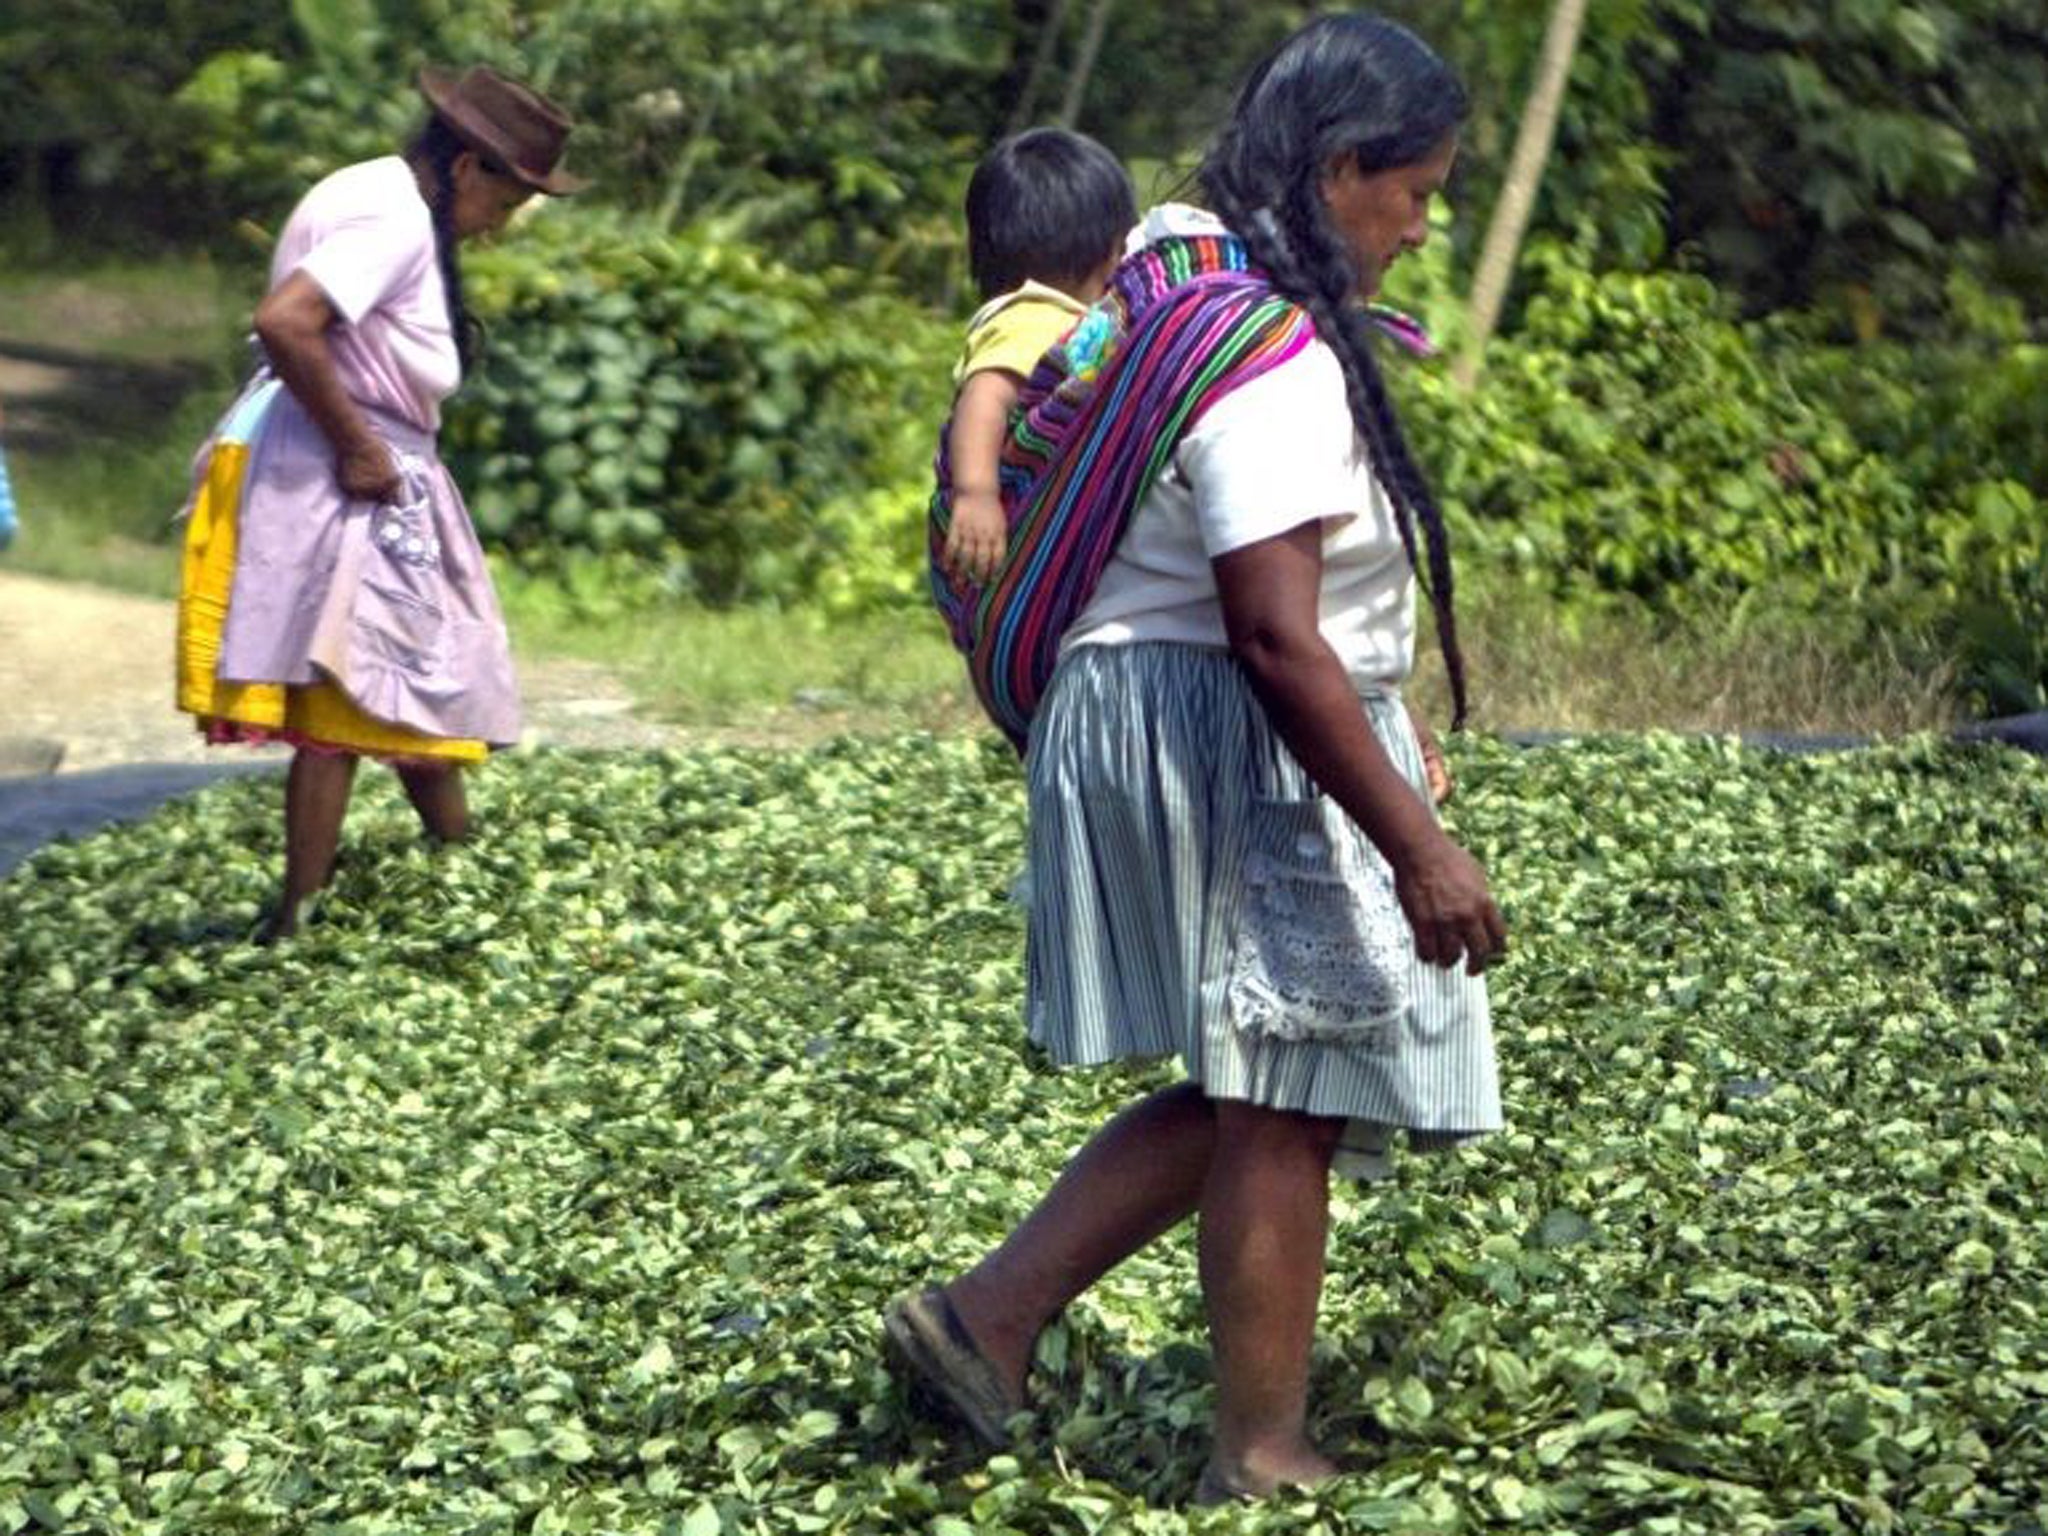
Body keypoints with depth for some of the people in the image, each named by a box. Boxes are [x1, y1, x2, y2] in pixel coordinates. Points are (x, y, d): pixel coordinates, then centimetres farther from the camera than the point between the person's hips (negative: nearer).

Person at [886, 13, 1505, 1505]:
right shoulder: (1270, 361, -22)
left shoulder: (1188, 284, 11)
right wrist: (1418, 846, -25)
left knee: (1252, 1095, 17)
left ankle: (986, 1314, 18)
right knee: (1284, 1106, 1)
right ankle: (1264, 1463, 13)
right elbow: (1276, 639, -27)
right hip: (1239, 754, -10)